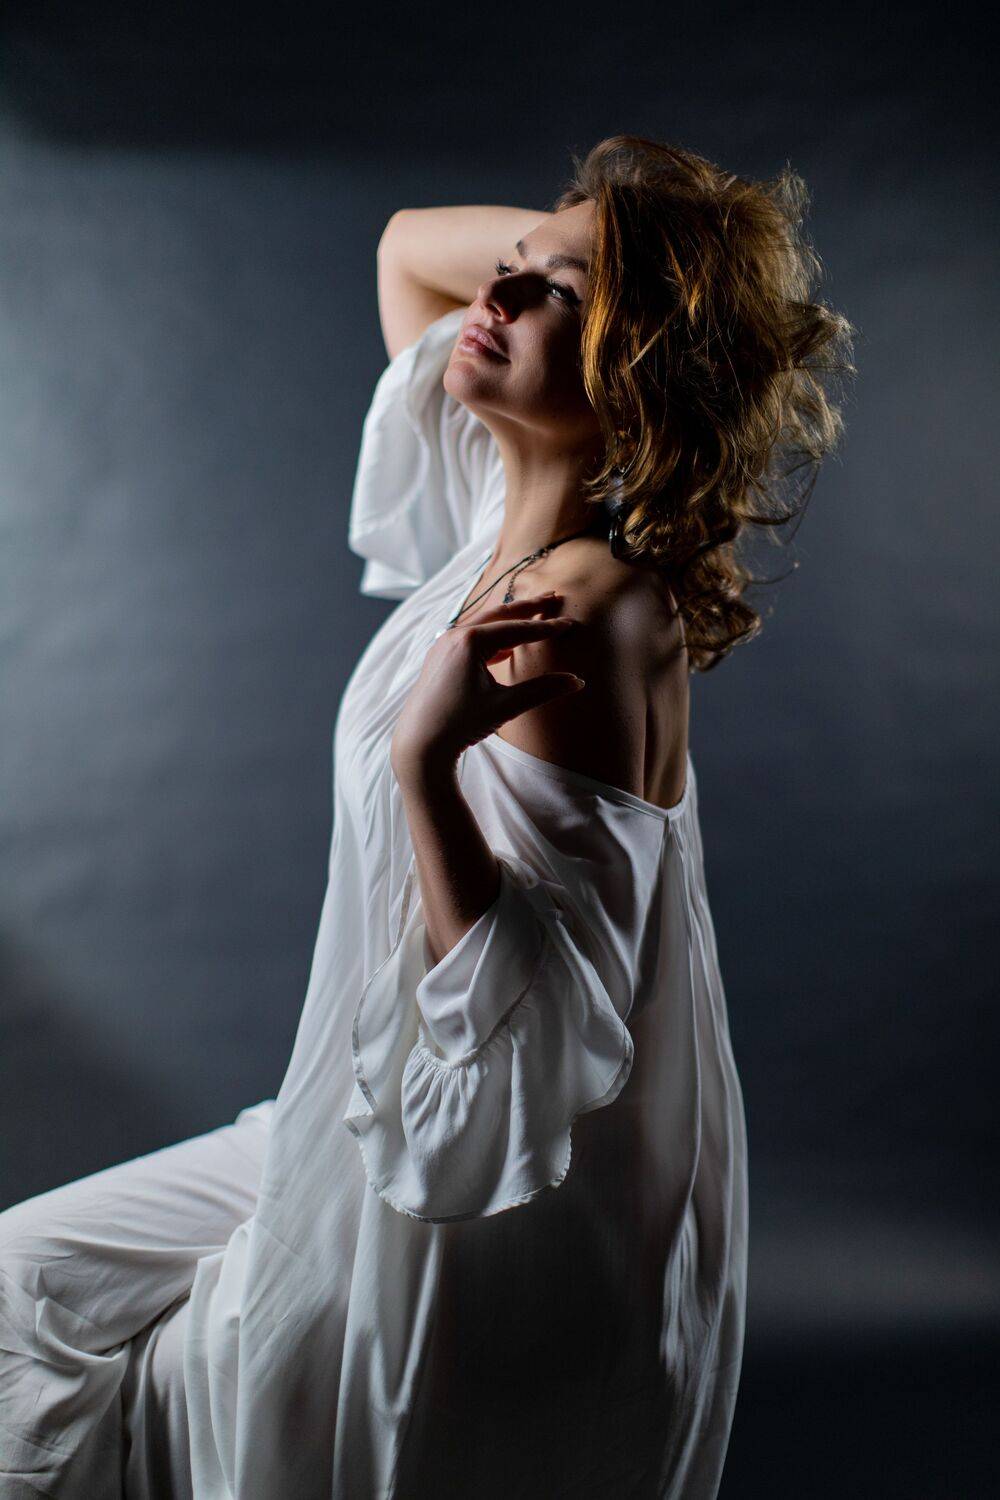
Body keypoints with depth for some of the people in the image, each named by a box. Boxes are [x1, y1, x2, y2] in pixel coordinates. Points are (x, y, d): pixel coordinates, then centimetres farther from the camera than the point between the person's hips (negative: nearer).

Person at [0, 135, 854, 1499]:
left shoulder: (580, 613, -27)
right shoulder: (517, 513, -1)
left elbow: (537, 1015, -29)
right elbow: (408, 243, 15)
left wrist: (426, 761, -39)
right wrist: (584, 234, 1)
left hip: (518, 1241, -9)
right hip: (414, 1154, 9)